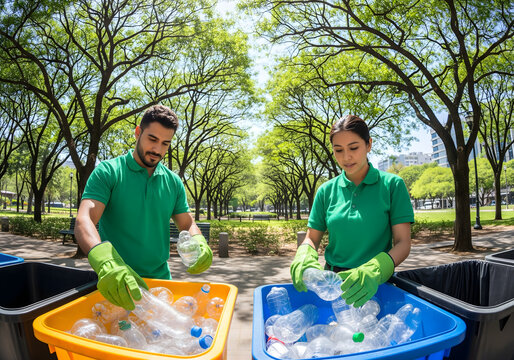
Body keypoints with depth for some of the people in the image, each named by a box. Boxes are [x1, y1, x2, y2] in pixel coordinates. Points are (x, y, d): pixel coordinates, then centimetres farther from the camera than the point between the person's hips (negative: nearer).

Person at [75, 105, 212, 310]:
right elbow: (84, 221, -20)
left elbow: (187, 225, 7)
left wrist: (199, 243, -17)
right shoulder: (108, 172, -8)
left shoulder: (173, 182, 4)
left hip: (160, 279, 4)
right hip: (115, 285, -3)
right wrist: (105, 261, -40)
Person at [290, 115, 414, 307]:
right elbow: (312, 238, 7)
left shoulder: (392, 185, -1)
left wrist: (374, 272, -23)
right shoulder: (326, 190, 5)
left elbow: (402, 243, -5)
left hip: (375, 285, -2)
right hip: (332, 282, 2)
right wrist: (304, 257, -15)